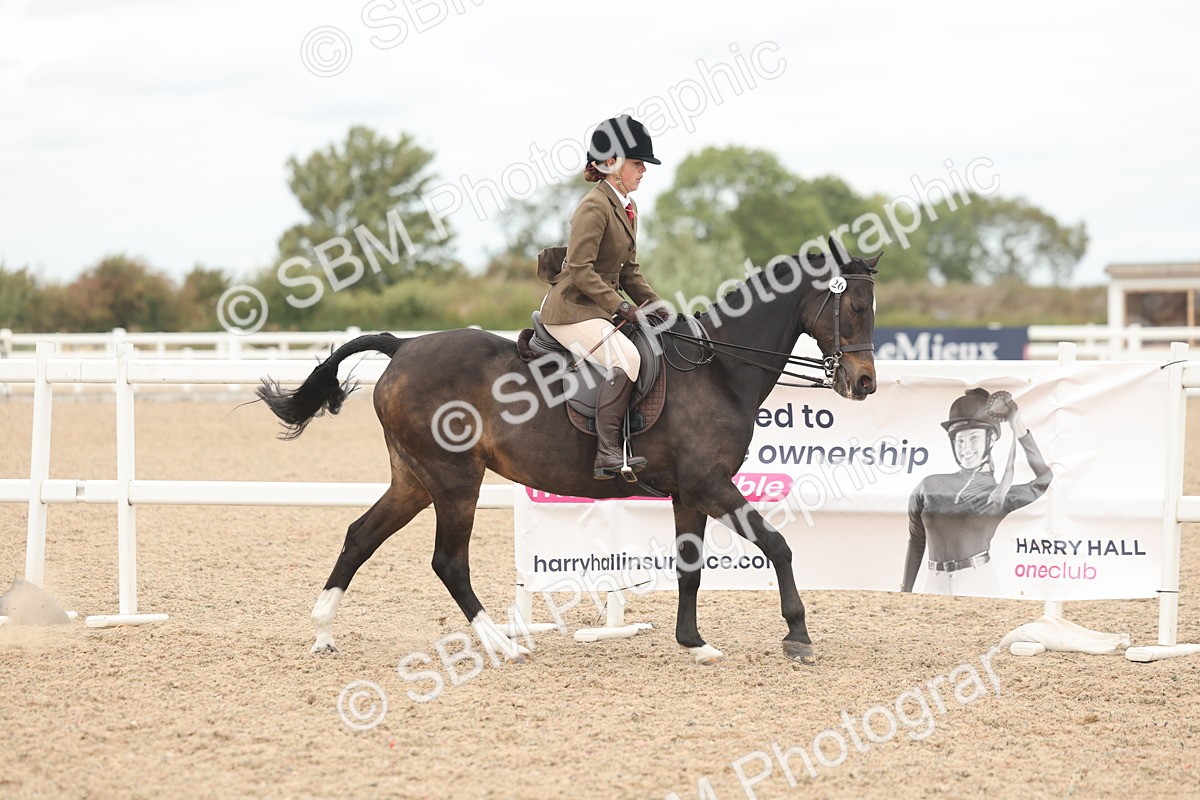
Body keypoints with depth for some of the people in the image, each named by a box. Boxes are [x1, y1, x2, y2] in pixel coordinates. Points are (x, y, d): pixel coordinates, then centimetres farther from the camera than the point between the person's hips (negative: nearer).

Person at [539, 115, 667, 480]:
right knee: (625, 358, -29)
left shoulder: (626, 208, 15)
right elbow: (580, 269, -22)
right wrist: (623, 307, -23)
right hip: (571, 309, -11)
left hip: (596, 311, 11)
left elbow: (629, 271, 20)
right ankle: (608, 456, -31)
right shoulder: (595, 207, -16)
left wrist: (656, 306, 8)